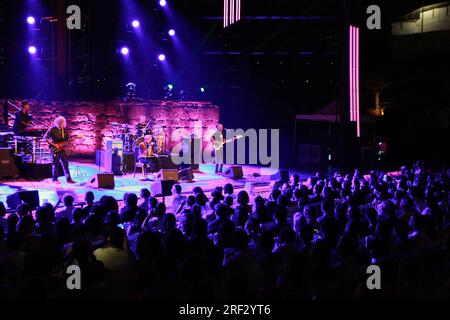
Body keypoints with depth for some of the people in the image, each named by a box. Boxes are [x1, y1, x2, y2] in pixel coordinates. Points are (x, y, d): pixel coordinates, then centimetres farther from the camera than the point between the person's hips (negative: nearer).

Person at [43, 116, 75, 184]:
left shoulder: (64, 130, 10)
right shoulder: (52, 129, -8)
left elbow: (67, 139, 18)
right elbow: (45, 138, -11)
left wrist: (64, 143, -5)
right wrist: (54, 144, -16)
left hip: (62, 149, 5)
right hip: (55, 149, -5)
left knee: (65, 163, 2)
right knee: (56, 164, -2)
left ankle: (69, 179, 5)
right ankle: (55, 179, 7)